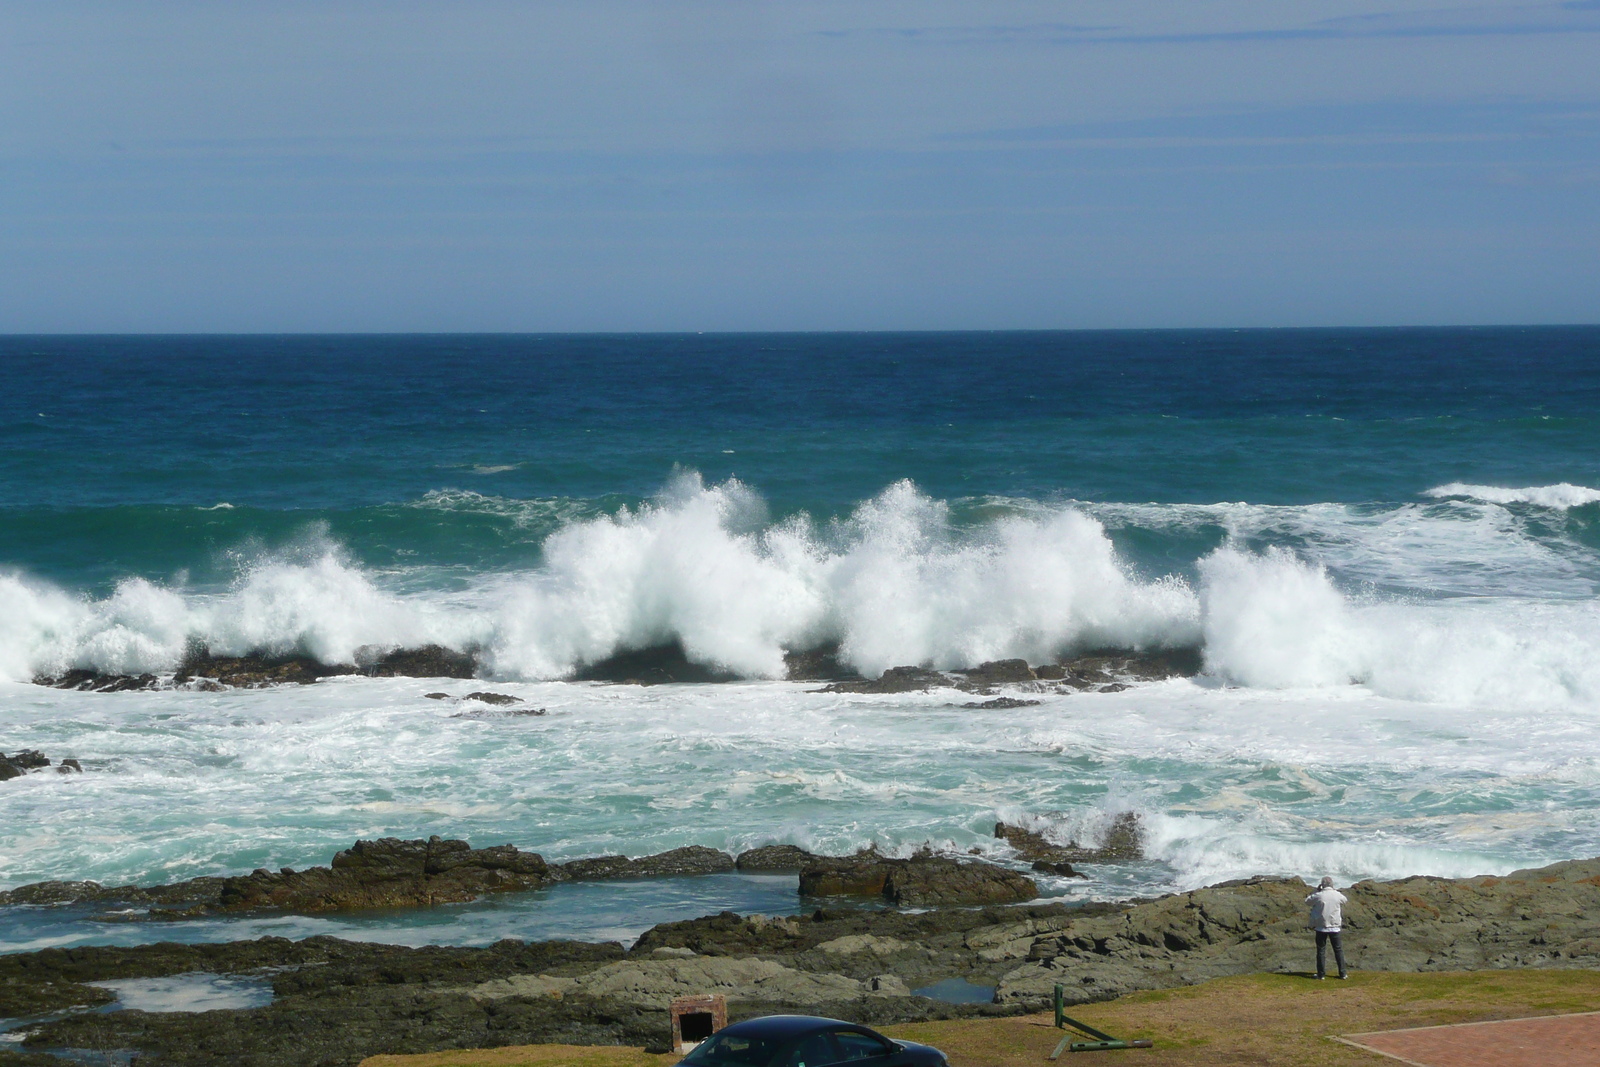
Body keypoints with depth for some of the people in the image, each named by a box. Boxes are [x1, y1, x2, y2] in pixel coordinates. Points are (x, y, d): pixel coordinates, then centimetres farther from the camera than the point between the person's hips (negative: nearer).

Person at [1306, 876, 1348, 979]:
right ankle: (1342, 973, 11)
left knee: (1321, 950, 7)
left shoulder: (1318, 896, -10)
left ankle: (1321, 974, 6)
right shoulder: (1338, 895, -4)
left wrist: (1316, 891, 12)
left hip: (1321, 927, -1)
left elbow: (1307, 901, 6)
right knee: (1338, 950, 11)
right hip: (1335, 927, 1)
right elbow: (1345, 900, 19)